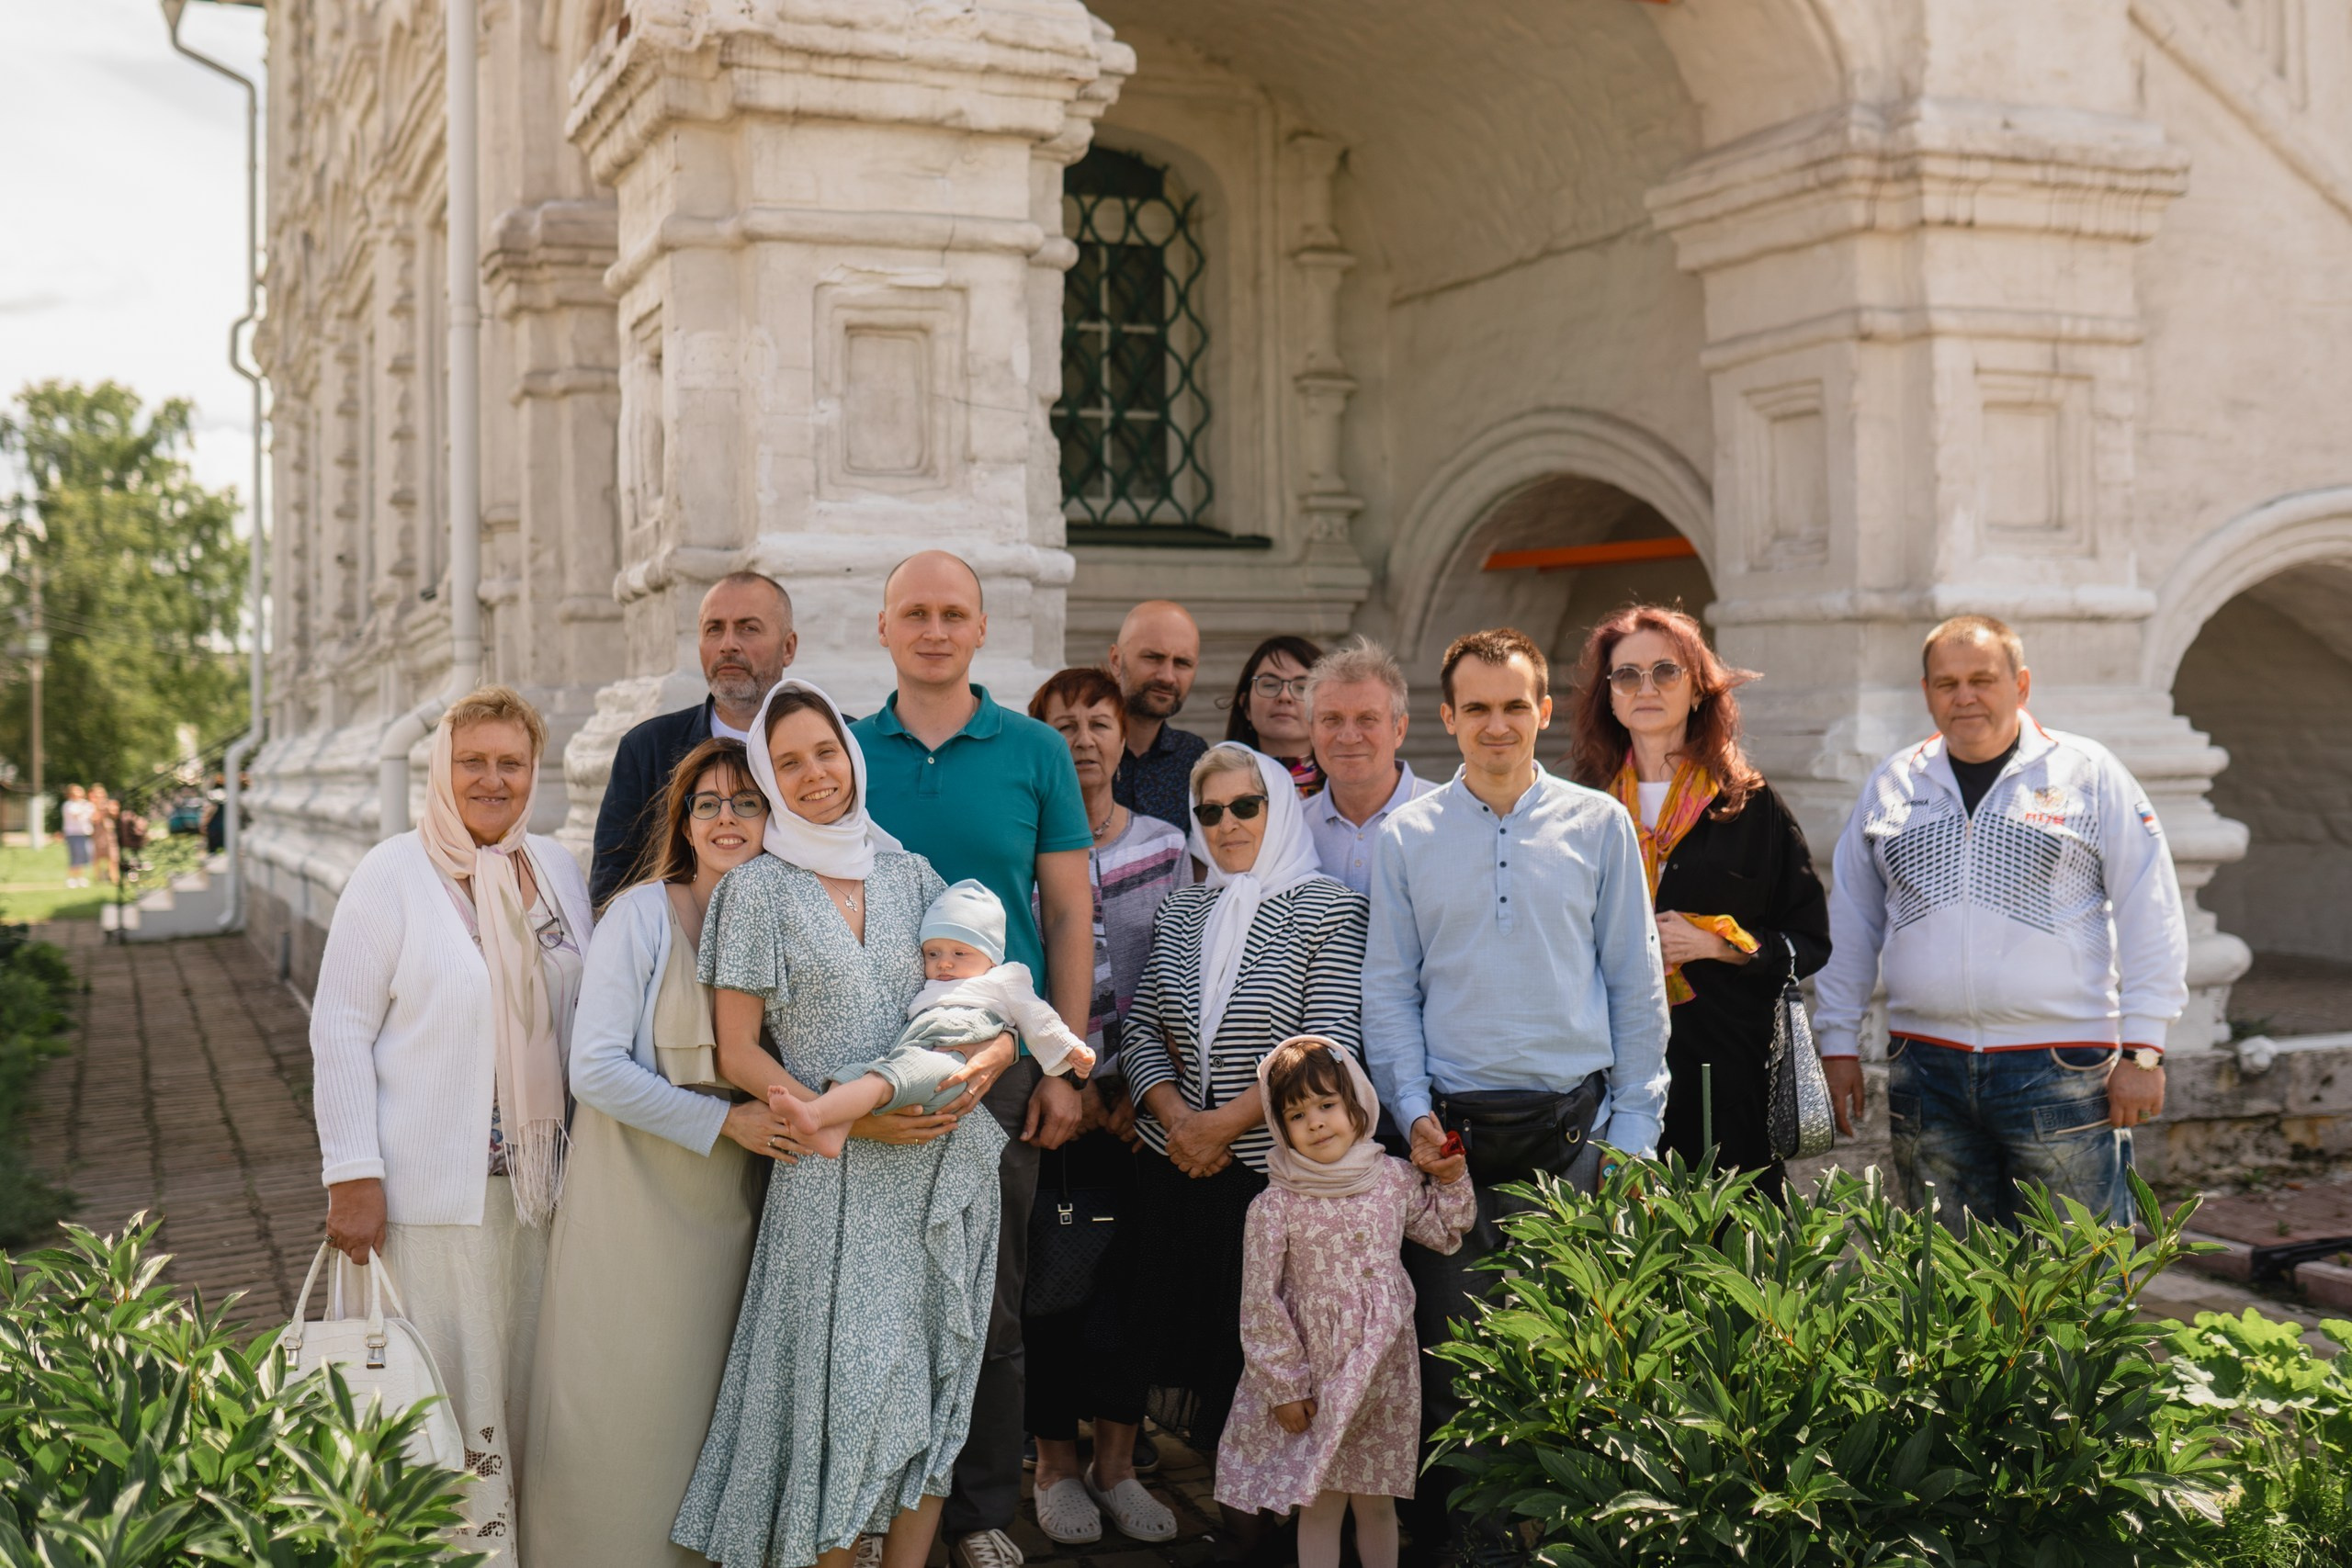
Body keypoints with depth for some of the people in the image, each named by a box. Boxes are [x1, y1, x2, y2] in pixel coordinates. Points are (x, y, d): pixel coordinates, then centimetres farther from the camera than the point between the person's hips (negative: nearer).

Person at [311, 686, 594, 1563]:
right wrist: (352, 1177, -12)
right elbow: (340, 1031, -8)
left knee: (519, 1381, 11)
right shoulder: (393, 874, -6)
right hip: (426, 1186, -5)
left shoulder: (557, 871, 8)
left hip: (534, 1183, 5)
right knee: (437, 1390, 1)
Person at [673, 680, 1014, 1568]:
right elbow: (737, 1052, -2)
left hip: (945, 1157, 3)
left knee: (932, 1381, 5)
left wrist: (988, 1060, -9)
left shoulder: (910, 873, 10)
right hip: (833, 1169, -3)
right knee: (848, 1379, -5)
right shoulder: (758, 892, 1)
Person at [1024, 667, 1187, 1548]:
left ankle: (1118, 1460, 12)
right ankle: (1056, 1465, 12)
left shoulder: (1165, 845, 9)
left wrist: (1135, 1085, -2)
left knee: (1128, 1272, 0)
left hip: (1134, 1101, 2)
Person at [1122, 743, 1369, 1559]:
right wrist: (1173, 1115, -7)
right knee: (1188, 1323, 6)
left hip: (1276, 1168, -4)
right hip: (1175, 1168, 4)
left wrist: (1226, 1122, -13)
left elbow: (1330, 1044, -11)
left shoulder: (1330, 908, -4)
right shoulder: (1179, 912, 11)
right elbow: (1140, 1028, 11)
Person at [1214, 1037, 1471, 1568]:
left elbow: (1443, 1232, 19)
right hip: (1317, 1379, -3)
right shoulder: (1275, 1207, -13)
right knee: (1320, 1506, 5)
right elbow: (1260, 1304, -10)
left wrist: (1450, 1181, 3)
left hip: (1385, 1371, 3)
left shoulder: (1395, 1178, 0)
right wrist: (1284, 1386, -9)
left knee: (1377, 1502, 14)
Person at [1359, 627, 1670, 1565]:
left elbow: (1636, 984, 6)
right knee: (1447, 1349, 2)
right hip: (1453, 1130, 0)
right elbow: (1389, 991, 8)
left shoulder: (1598, 826, 5)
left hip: (1574, 1129, 0)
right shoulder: (1406, 837, 6)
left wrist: (1633, 1126, 2)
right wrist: (1412, 1110, -3)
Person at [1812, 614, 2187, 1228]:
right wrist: (1838, 1043, 11)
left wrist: (2142, 1050, -4)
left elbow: (2150, 918, 1)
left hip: (2060, 1068, -3)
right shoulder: (1891, 784, 11)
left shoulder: (2089, 774, 2)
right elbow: (1851, 923, 15)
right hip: (1925, 1070, 3)